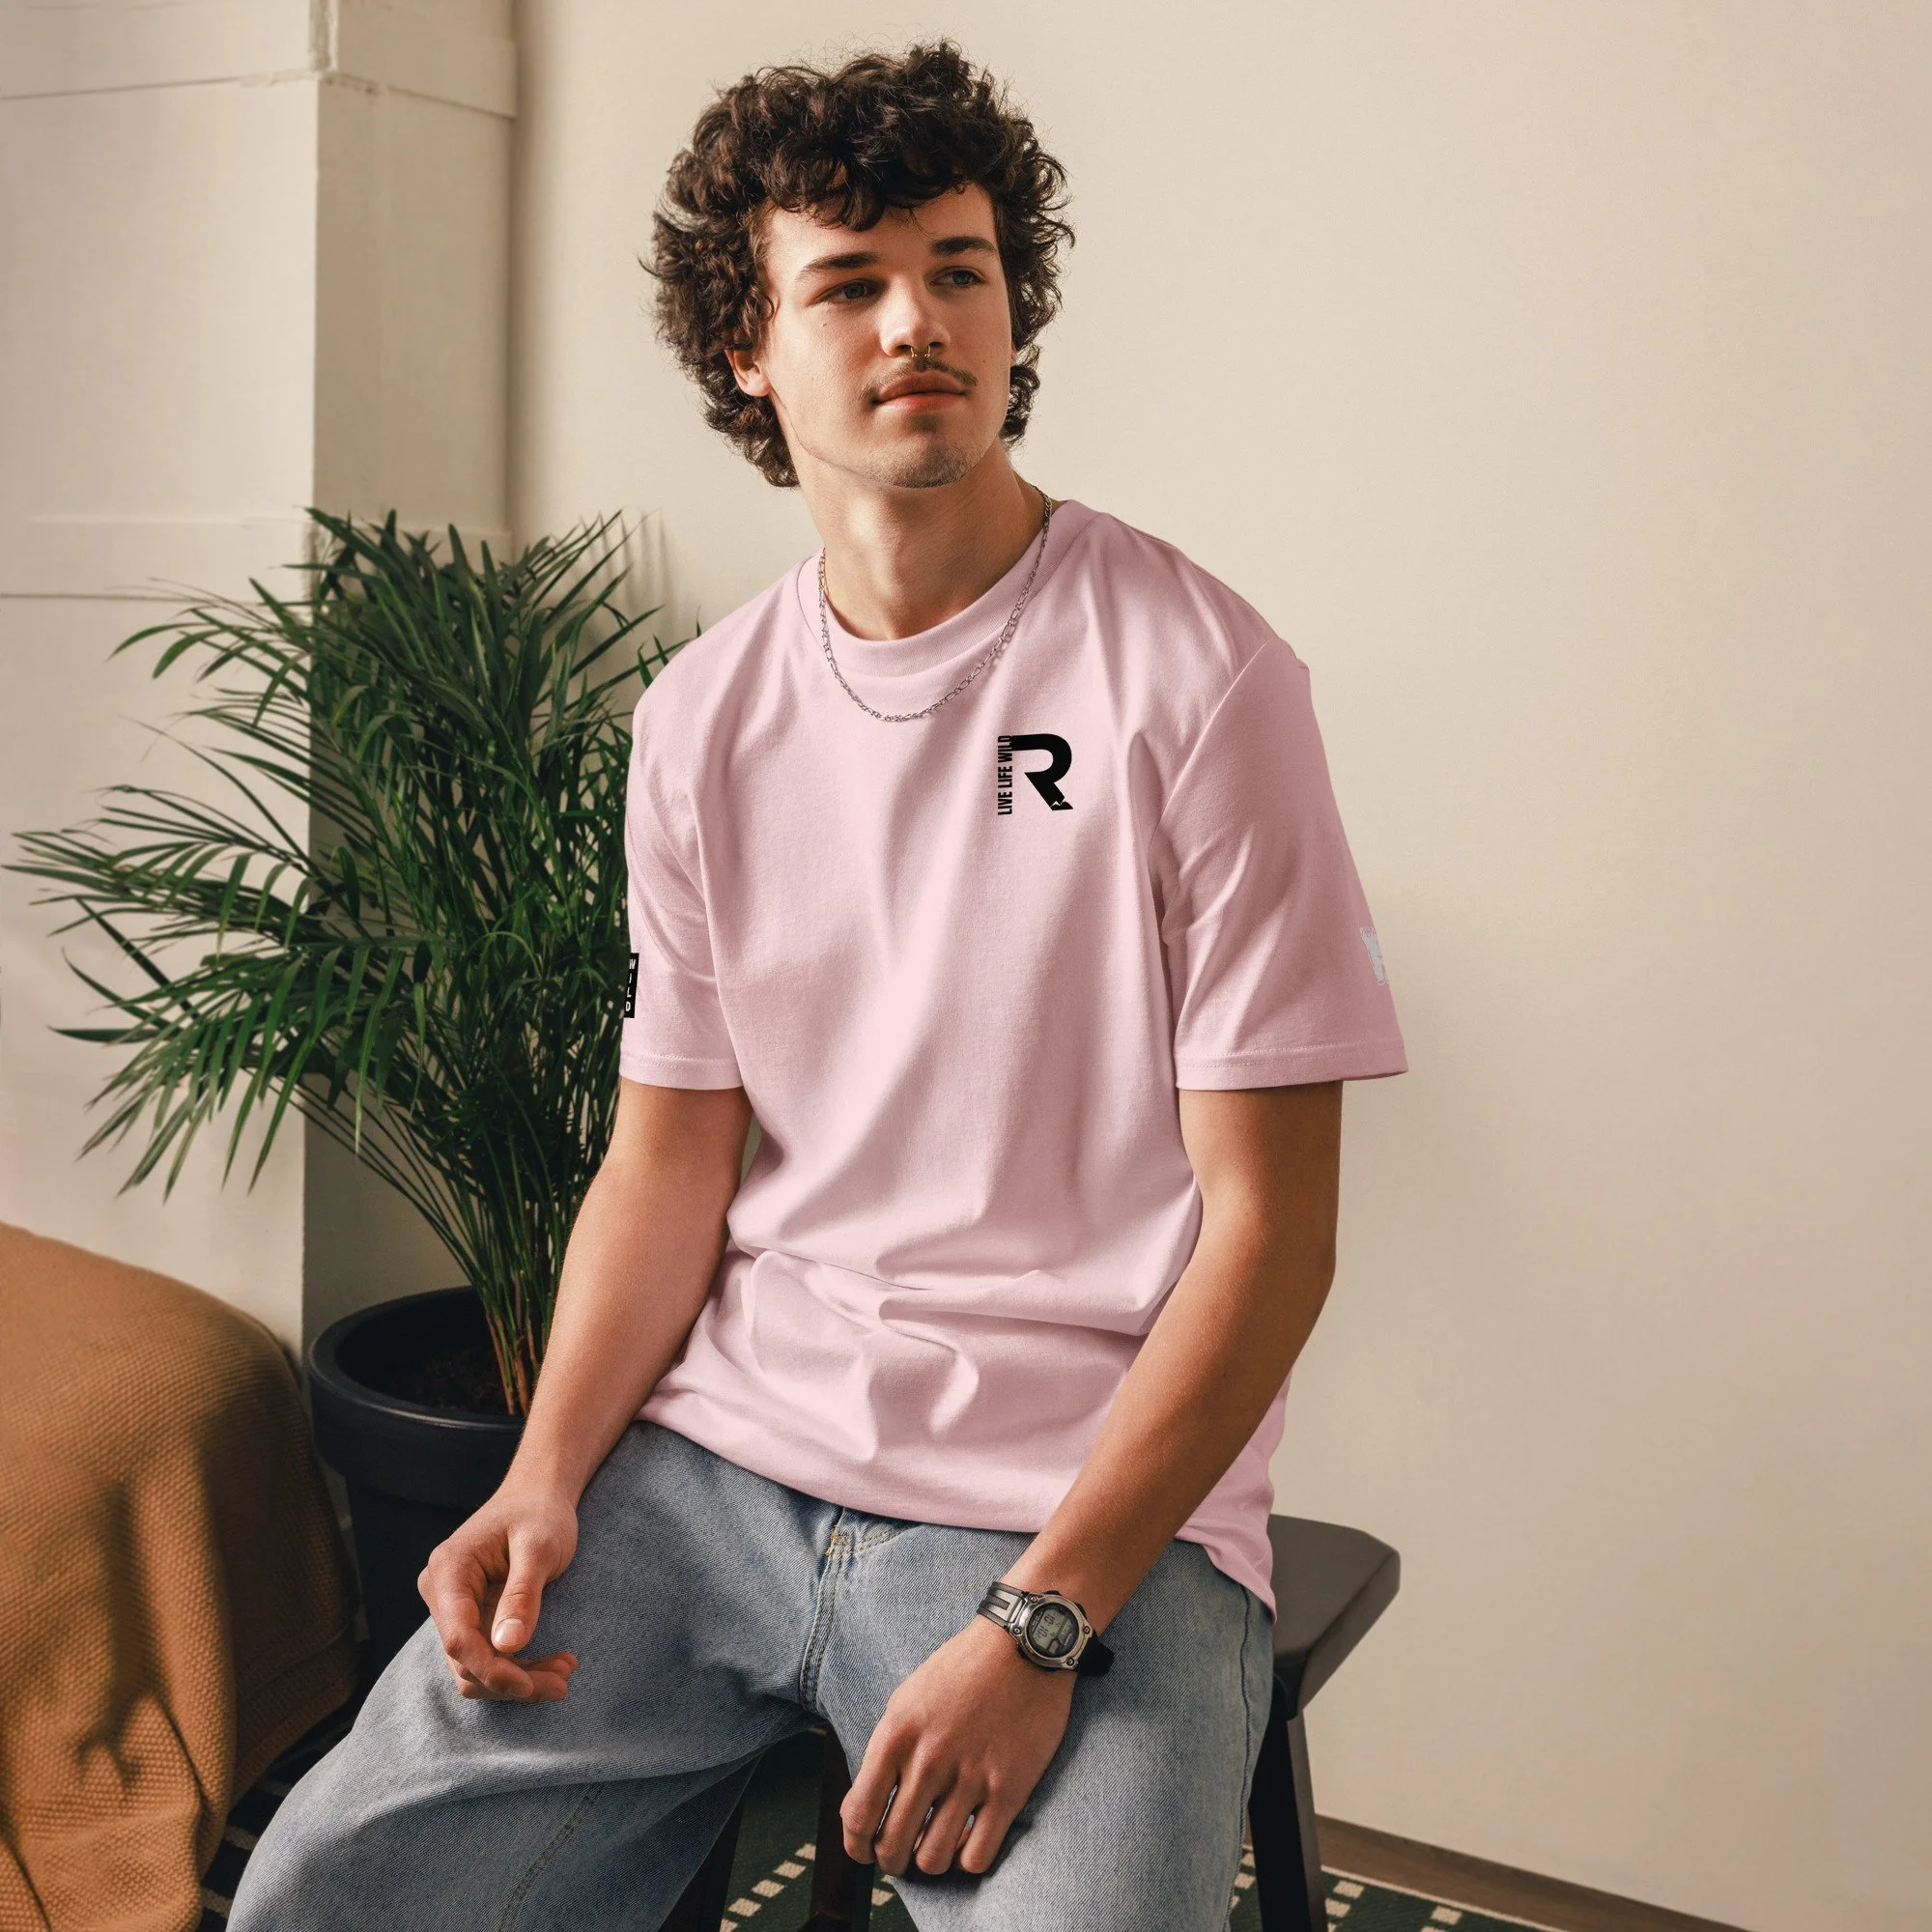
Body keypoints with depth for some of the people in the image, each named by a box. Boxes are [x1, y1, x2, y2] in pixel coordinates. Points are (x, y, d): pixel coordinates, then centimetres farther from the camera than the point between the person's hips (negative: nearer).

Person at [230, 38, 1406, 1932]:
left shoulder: (1195, 680, -8)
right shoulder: (702, 715, 8)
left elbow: (1269, 1227, -10)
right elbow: (670, 1154, 12)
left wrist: (1039, 1624, -17)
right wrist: (549, 1472, -4)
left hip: (1087, 1500, -4)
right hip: (717, 1447, 4)